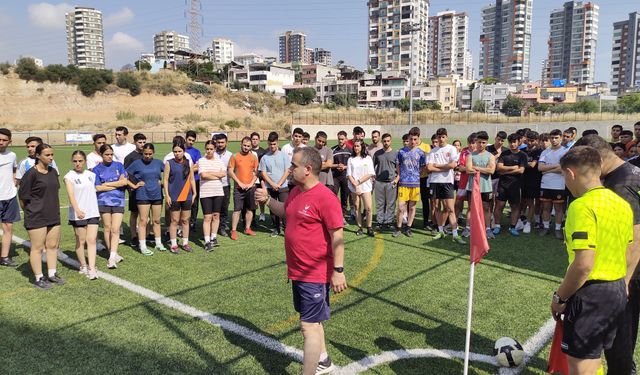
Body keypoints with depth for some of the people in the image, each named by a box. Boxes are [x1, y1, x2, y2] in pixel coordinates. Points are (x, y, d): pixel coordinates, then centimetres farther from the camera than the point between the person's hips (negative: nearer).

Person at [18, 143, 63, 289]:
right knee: (37, 248, 4)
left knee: (52, 246, 13)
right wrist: (30, 212, 1)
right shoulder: (31, 174, -14)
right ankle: (38, 278, 14)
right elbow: (23, 197, -9)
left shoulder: (53, 171, 7)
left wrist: (53, 209, 15)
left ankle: (52, 274, 26)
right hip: (36, 218, -6)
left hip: (53, 216, 6)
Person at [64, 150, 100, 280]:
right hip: (78, 214, -3)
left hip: (93, 212, 3)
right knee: (81, 241, 8)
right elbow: (71, 195, -20)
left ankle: (92, 268, -7)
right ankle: (83, 266, 24)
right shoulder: (69, 176, -6)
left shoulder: (91, 175, 8)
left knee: (92, 240, -4)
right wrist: (77, 210, -34)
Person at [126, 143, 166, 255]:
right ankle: (143, 246, 3)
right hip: (143, 196, -3)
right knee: (143, 221, -2)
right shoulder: (137, 163, -2)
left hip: (157, 195, 3)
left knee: (157, 220, 11)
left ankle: (158, 243, 23)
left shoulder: (158, 163, 6)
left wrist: (162, 182, 5)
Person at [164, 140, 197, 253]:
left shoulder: (188, 163, 8)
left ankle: (185, 243, 20)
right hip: (174, 197, -3)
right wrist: (167, 195, -10)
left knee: (185, 220, 10)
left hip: (187, 196, 3)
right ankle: (173, 245, 10)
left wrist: (194, 193, 8)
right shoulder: (169, 163, -2)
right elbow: (165, 180, -4)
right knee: (174, 221, 2)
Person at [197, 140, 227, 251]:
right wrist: (217, 176, -6)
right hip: (205, 193, -3)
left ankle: (213, 238, 21)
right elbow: (203, 175, -14)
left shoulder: (220, 161, 10)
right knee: (207, 217, -5)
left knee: (216, 215, 8)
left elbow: (224, 173, -6)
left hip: (218, 192, 4)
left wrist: (210, 173, -11)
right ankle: (207, 242, -3)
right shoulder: (201, 161, 0)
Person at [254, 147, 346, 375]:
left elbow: (337, 236, -20)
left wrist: (338, 271, -20)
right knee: (313, 320, 23)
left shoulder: (325, 198, -21)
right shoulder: (295, 192, 6)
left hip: (315, 275, -9)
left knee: (308, 326, -2)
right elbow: (285, 212, 25)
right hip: (297, 271, 9)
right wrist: (267, 200, 8)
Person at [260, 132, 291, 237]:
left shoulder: (283, 155, 2)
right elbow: (263, 173, 2)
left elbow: (287, 171, -1)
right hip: (270, 188, 2)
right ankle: (276, 228, 18)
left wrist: (279, 184, -9)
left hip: (283, 187, -2)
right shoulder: (265, 157, 5)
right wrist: (272, 184, -9)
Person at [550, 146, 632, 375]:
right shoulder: (622, 203, 8)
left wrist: (560, 297, -13)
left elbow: (583, 264, -25)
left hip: (591, 294, -9)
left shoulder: (582, 206, -20)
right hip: (618, 292, 9)